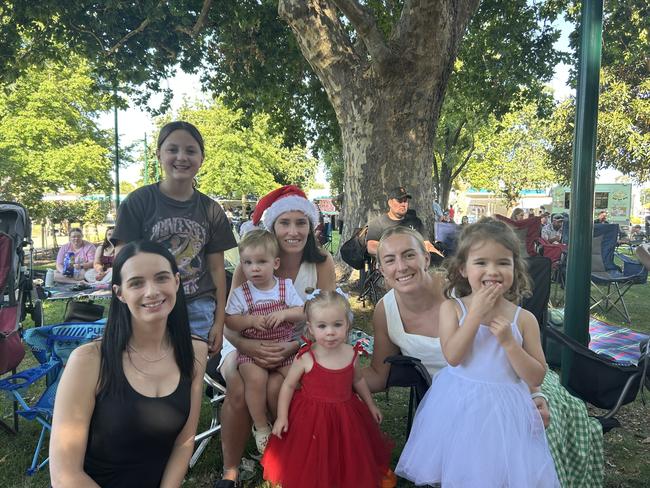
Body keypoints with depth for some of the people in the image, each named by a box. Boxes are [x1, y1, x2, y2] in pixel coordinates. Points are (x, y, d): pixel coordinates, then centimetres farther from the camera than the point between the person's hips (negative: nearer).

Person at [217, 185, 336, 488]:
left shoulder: (321, 264, -9)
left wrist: (293, 347, -27)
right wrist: (247, 346, -34)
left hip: (299, 347, 0)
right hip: (249, 345, 1)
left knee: (278, 387, -29)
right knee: (240, 389, -28)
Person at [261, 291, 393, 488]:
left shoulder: (350, 354, -9)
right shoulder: (306, 358, -20)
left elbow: (358, 380, 10)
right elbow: (288, 385, -7)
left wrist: (371, 405, 20)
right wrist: (282, 416, -10)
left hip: (345, 416, 3)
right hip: (312, 417, -3)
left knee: (347, 458, 16)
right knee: (312, 462, 6)